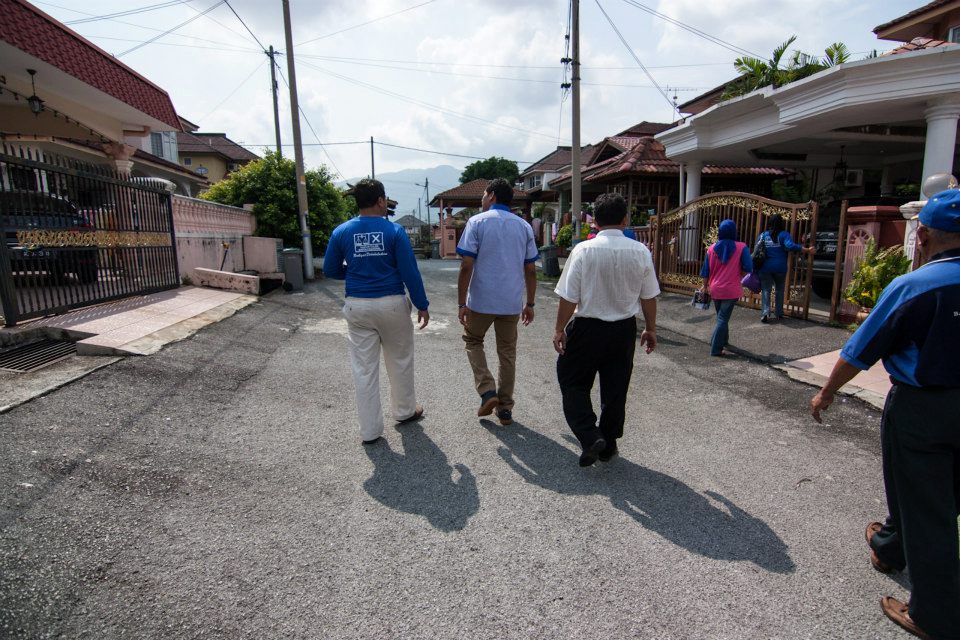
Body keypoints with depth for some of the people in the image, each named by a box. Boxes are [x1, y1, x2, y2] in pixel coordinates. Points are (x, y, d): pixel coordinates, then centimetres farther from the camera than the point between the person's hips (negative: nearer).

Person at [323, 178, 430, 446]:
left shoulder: (341, 232, 0)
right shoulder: (394, 231, -7)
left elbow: (330, 270, 6)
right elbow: (410, 272, -9)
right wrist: (422, 305, -1)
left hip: (358, 307, 2)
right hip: (392, 305, -2)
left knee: (364, 369, 8)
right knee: (400, 362, 18)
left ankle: (370, 431, 15)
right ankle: (405, 411, 36)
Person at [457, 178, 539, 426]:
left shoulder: (477, 222, -4)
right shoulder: (524, 226, 8)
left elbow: (466, 267, -11)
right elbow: (530, 270, 8)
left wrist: (462, 303, -6)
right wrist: (530, 304, 15)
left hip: (481, 300, -3)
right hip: (512, 302, 3)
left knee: (473, 341, 19)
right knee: (507, 352, 13)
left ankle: (487, 391, 4)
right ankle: (505, 409, 20)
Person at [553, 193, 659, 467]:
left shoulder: (583, 250, -15)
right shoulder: (640, 252, -5)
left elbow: (569, 297, -13)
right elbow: (649, 296, 3)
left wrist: (559, 329, -1)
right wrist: (650, 329, 16)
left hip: (588, 328, -3)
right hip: (624, 330, 4)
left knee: (573, 383, 13)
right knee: (616, 388, 16)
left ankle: (590, 437, 1)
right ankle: (608, 445, 29)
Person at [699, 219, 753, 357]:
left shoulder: (712, 248, 1)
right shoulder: (741, 247, -8)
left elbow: (706, 271, 4)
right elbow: (748, 268, -11)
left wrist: (705, 286, 17)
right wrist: (736, 268, 9)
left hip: (715, 289, 4)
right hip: (731, 290, -4)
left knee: (721, 316, 22)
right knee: (723, 318, -1)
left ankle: (722, 340, 39)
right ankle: (716, 349, -3)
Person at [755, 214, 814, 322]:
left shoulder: (763, 235, 2)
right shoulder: (784, 234, -6)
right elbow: (791, 246, -19)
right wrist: (808, 250, -15)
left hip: (765, 268, 1)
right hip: (780, 268, -1)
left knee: (766, 290, 1)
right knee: (780, 290, 15)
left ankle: (765, 313, -15)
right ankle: (779, 314, 19)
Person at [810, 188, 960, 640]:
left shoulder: (911, 287, -20)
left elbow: (859, 352, -14)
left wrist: (825, 394, -1)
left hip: (920, 407, -6)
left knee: (923, 507, 8)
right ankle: (889, 547, 51)